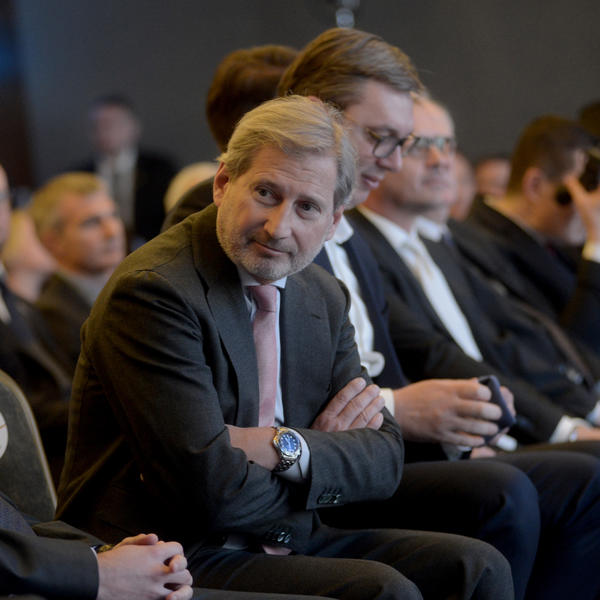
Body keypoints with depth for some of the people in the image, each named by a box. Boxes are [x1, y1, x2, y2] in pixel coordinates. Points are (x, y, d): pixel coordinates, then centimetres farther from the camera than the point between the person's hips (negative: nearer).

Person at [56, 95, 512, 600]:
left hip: (282, 547, 8)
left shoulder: (324, 299, 10)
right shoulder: (152, 292, -17)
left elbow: (383, 458, 5)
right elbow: (211, 491, -24)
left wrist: (286, 448, -15)